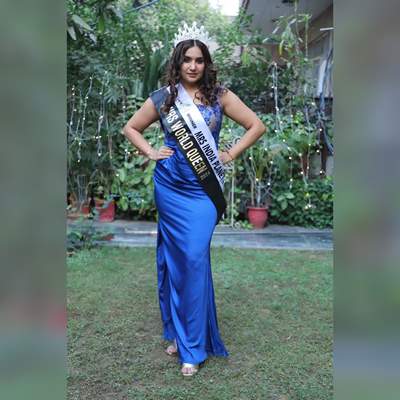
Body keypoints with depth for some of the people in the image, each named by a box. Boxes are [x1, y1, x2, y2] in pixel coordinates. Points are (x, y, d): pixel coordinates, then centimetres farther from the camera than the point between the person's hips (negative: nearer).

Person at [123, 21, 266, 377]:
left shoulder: (219, 95, 1)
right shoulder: (163, 97, 4)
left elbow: (257, 125, 4)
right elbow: (131, 128, 16)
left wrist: (230, 155, -2)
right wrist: (151, 153, 2)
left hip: (203, 188, -2)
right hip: (170, 186, 2)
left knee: (195, 258, -8)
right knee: (173, 257, 8)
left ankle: (193, 345, 5)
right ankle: (176, 330, 26)